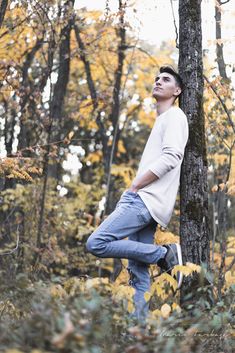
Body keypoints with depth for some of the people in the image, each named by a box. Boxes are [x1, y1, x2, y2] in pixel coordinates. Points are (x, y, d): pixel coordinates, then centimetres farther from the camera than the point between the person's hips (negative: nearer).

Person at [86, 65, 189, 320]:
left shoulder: (174, 116, -1)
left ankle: (164, 255, -12)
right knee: (137, 272, 3)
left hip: (147, 200, -9)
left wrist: (134, 187, -12)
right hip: (142, 201, 9)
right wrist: (133, 190, 13)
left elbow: (171, 158, -17)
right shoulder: (160, 121, 28)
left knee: (97, 243, -19)